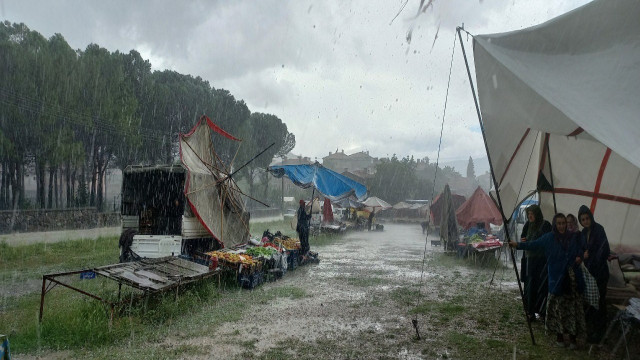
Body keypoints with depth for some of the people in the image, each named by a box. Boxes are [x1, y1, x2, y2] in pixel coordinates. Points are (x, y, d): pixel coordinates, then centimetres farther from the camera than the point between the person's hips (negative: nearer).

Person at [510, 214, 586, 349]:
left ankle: (573, 335, 14)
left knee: (573, 306, 2)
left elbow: (580, 251, 18)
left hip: (573, 279, 2)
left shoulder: (574, 238, 9)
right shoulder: (549, 238, 1)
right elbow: (534, 244, -4)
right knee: (558, 307, 2)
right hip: (557, 279, -2)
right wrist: (518, 245, -14)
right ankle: (559, 334, 16)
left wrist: (580, 258, -3)